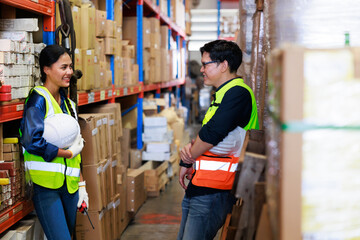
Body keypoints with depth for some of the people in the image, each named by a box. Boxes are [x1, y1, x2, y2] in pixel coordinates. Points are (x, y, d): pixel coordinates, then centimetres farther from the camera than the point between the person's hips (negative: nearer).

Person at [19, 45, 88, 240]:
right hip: (46, 185, -8)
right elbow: (32, 142, -21)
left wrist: (81, 185, 16)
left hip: (69, 185, 8)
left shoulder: (67, 103, 16)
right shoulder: (38, 99, -8)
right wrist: (69, 153, -12)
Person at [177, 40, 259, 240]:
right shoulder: (223, 94, 20)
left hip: (213, 192, -11)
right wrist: (192, 146, -3)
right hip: (199, 187, 11)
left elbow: (212, 134, -22)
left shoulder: (238, 93, -14)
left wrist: (188, 161, -8)